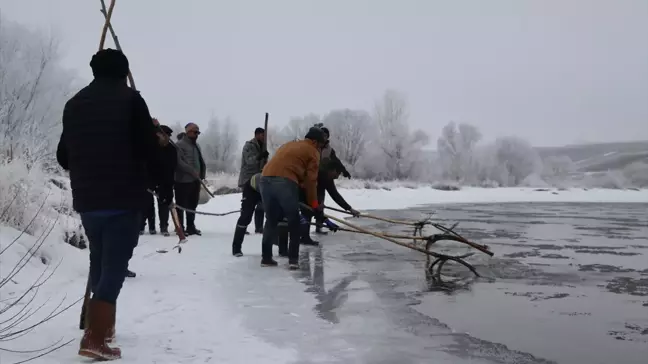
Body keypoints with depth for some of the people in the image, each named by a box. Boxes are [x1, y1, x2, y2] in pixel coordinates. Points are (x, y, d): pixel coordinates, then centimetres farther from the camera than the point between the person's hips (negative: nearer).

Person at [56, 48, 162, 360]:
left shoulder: (74, 103, 12)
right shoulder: (130, 99, -5)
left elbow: (63, 156, 16)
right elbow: (148, 148, -12)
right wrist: (156, 179, 5)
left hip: (86, 200, 6)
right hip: (124, 199, -5)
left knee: (99, 261, 20)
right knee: (113, 265, -4)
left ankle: (102, 325, 27)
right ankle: (94, 339, -12)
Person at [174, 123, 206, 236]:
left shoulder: (196, 145, 17)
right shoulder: (179, 145, -8)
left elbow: (201, 161, 19)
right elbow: (179, 162, -18)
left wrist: (202, 175, 6)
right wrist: (193, 171, -20)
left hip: (195, 180, 8)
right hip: (183, 180, -8)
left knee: (192, 205, 13)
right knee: (181, 205, -2)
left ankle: (191, 227, 21)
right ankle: (180, 228, 3)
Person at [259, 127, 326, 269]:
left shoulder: (288, 145, 34)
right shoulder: (313, 152, 15)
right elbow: (310, 180, 7)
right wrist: (314, 204, 14)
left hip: (266, 179, 6)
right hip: (285, 182, -6)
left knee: (271, 220, 18)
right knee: (294, 222, 9)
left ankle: (266, 257, 18)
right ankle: (293, 259, 7)